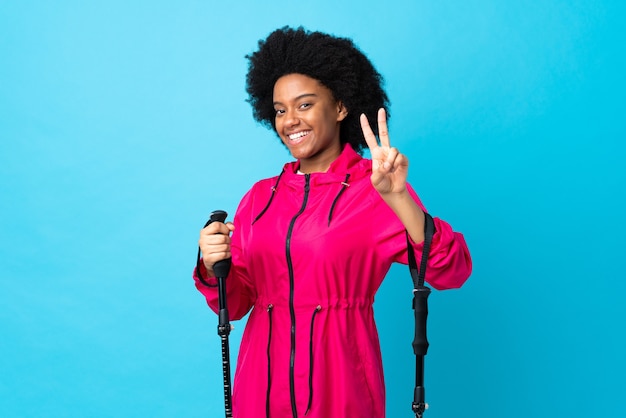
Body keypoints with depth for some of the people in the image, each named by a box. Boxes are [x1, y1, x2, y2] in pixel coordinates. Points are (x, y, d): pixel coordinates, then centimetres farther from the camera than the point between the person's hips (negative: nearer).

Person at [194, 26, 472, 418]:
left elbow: (452, 272, -19)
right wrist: (213, 267, -14)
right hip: (263, 377, 4)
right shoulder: (261, 196, 6)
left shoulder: (373, 188, -7)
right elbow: (236, 302, 7)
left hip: (339, 380, -4)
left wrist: (397, 197, -32)